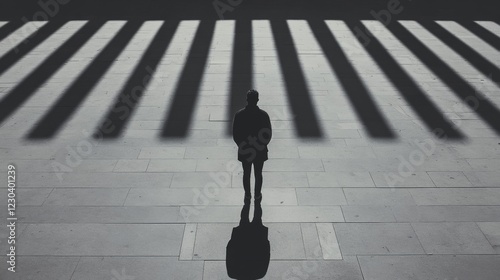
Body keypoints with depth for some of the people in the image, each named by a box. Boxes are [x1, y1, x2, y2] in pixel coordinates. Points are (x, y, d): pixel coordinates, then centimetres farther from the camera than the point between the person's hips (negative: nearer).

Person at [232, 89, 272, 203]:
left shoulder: (239, 115, -16)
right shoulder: (263, 115, -17)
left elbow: (235, 135, -8)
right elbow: (268, 134, -10)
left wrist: (241, 145, 9)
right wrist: (262, 145, 8)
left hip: (244, 150, 1)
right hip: (260, 151, 0)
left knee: (246, 173, 19)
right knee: (258, 174, 18)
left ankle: (247, 195, 34)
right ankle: (257, 196, 34)